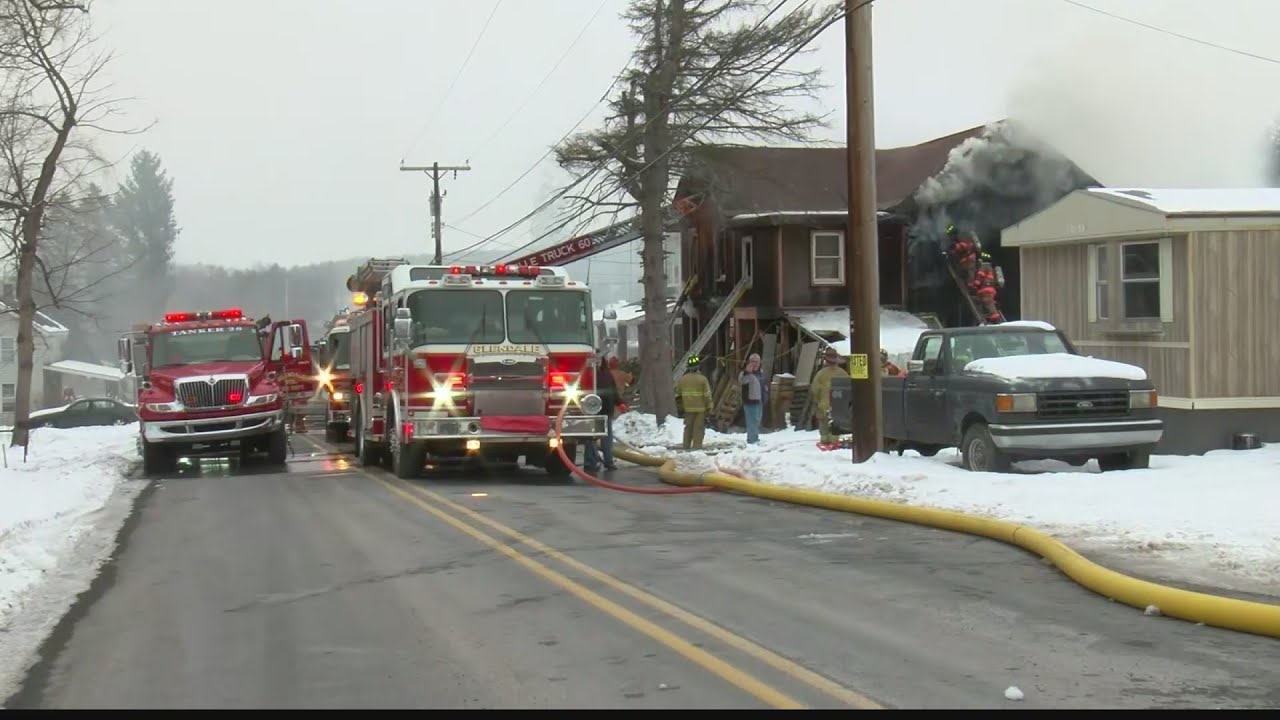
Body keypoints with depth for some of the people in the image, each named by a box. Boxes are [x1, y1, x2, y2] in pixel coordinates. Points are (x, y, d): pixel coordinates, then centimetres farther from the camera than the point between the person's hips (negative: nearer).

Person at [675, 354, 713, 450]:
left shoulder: (682, 379, 3)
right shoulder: (702, 379, -11)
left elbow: (678, 393, 10)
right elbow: (707, 395, -11)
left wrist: (681, 404, 25)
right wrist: (709, 407, -2)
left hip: (688, 407, 4)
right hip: (700, 407, -4)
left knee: (688, 427, 13)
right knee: (699, 428, -1)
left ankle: (686, 445, 16)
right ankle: (697, 445, -4)